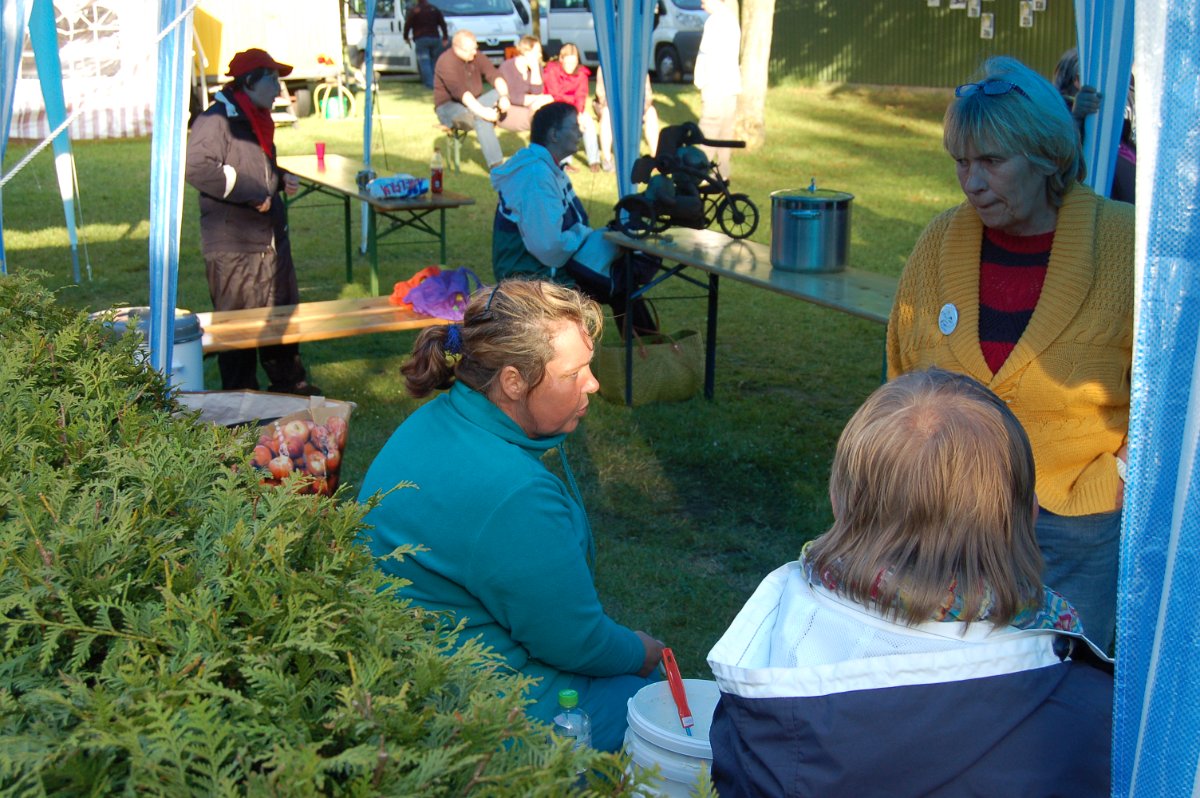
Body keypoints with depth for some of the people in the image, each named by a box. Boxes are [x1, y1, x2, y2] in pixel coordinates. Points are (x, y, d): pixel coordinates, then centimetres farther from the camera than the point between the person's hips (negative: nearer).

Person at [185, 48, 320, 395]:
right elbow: (196, 168, -29)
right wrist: (252, 193, -25)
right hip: (233, 246, -9)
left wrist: (280, 179, 9)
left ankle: (287, 381, 33)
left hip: (270, 238, 9)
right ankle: (240, 395, 12)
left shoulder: (256, 120, 16)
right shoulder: (216, 120, -16)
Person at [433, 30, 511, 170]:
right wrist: (482, 111, -42)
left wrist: (504, 96, -30)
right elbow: (460, 91, -32)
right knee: (480, 117, -36)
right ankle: (496, 166, -41)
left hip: (473, 104, 7)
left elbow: (494, 75, -9)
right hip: (449, 107, -7)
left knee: (499, 93, -17)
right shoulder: (446, 62, -20)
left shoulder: (476, 56, 1)